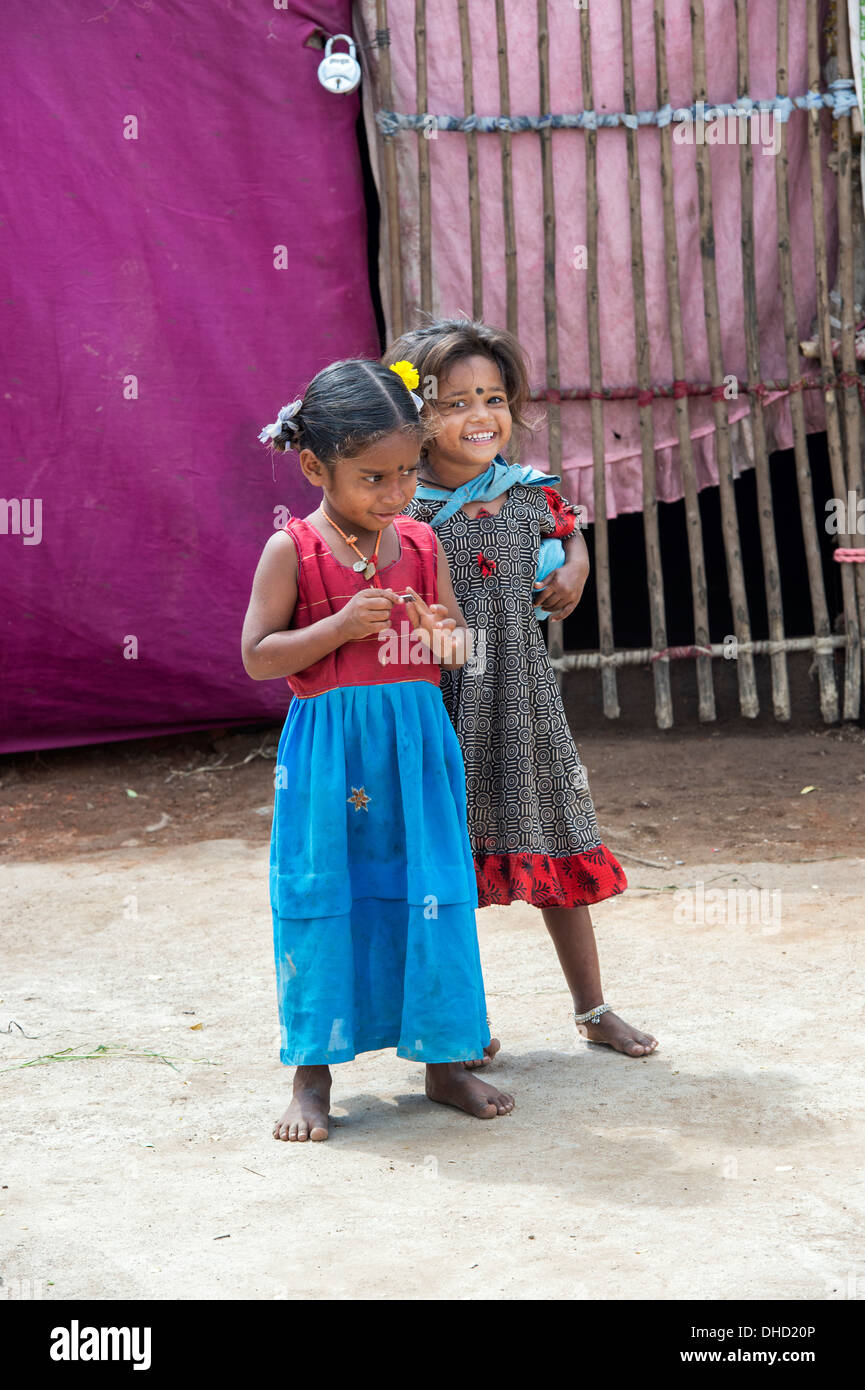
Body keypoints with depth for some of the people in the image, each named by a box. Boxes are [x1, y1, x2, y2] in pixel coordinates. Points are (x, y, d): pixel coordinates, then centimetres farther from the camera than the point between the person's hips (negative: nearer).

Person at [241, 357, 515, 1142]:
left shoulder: (422, 546, 6)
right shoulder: (292, 550, -6)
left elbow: (458, 647, 14)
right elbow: (258, 656, -9)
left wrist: (446, 635, -10)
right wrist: (342, 625, -19)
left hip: (417, 749, 3)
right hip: (328, 749, -3)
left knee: (430, 898, 6)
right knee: (322, 905, 2)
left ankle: (445, 1060, 20)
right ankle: (313, 1076, 14)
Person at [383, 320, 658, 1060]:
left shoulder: (531, 494, 0)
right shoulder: (401, 511, -11)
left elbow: (570, 531, 22)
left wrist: (575, 571, 6)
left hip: (523, 699, 3)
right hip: (440, 704, -3)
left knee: (557, 851, 12)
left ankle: (594, 1008, 27)